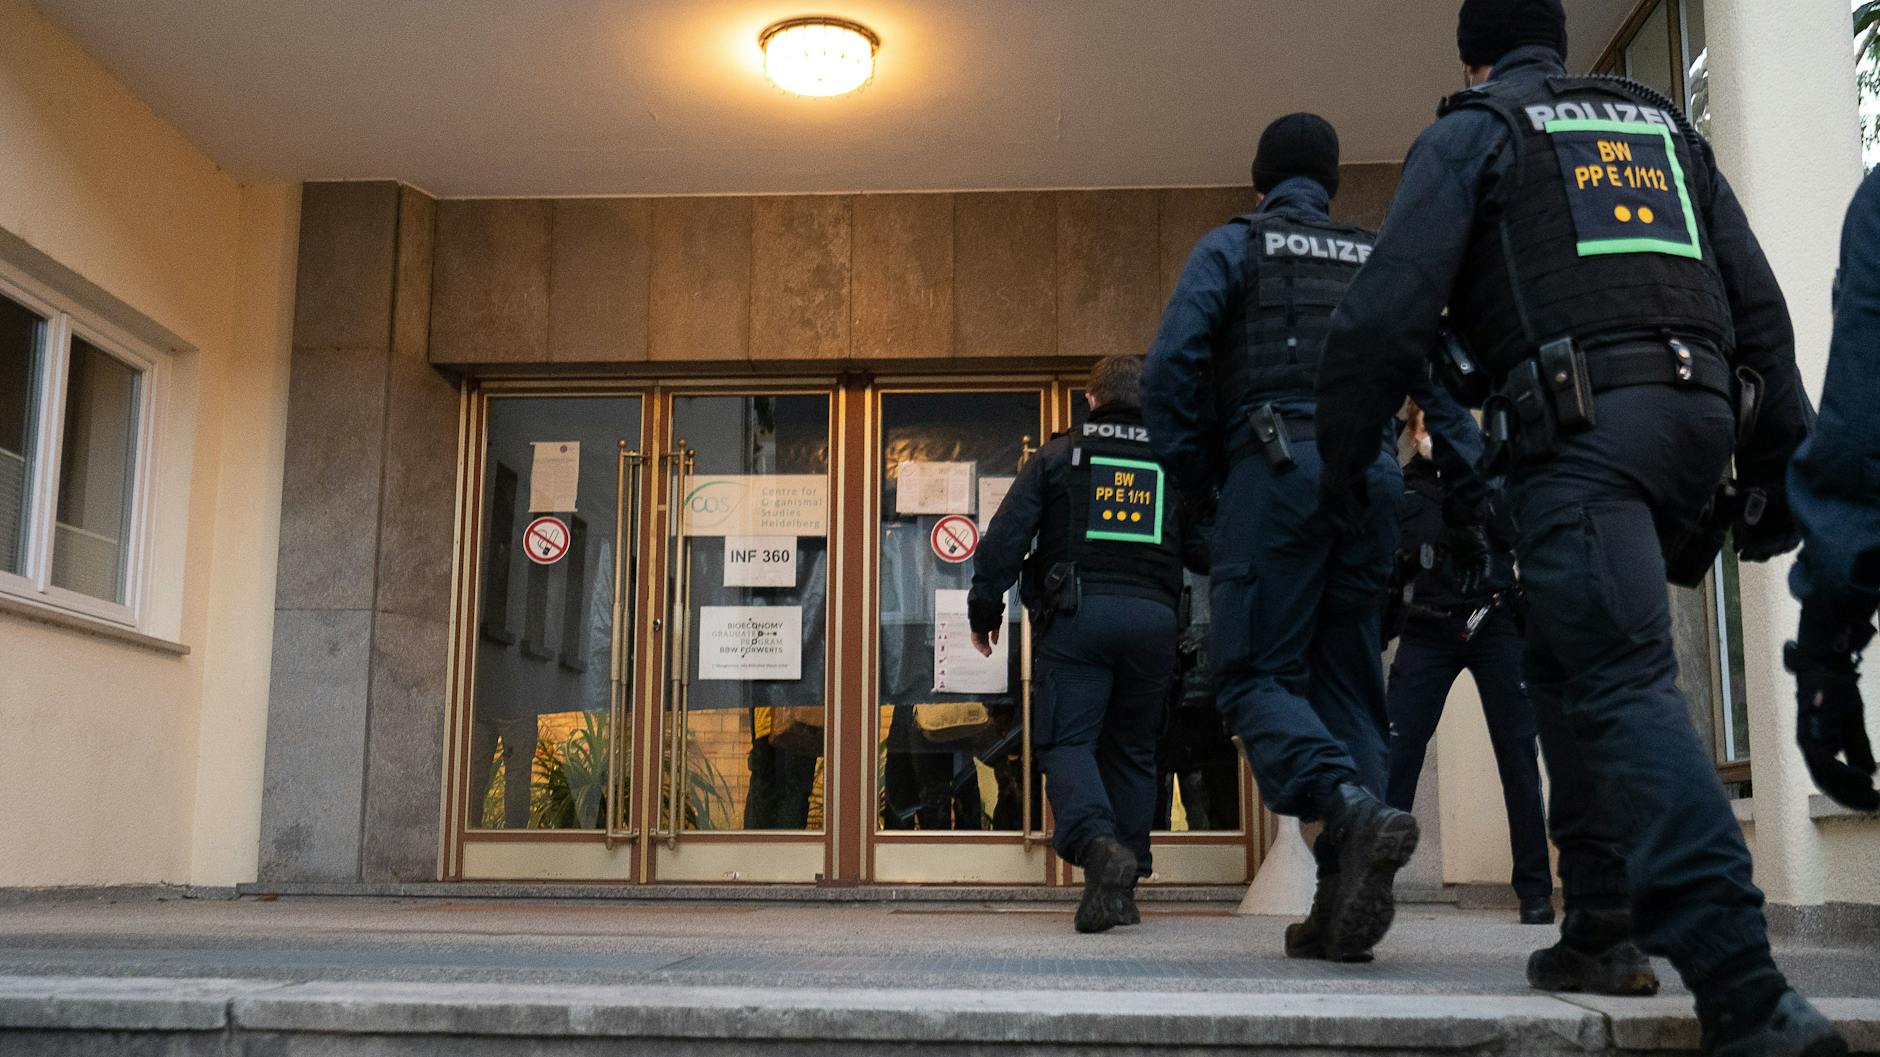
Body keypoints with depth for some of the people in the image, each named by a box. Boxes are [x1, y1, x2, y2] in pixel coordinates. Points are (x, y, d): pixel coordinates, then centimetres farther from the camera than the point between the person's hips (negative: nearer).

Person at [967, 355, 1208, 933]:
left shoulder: (1057, 457, 8)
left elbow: (1005, 536, 1)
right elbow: (1206, 552, 14)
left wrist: (984, 610, 8)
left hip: (1078, 613, -3)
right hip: (1152, 618, 3)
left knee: (1066, 740, -2)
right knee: (1132, 748, 13)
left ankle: (1097, 842, -30)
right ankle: (1123, 886, 10)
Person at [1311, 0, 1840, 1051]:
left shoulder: (1470, 134, 11)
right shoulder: (1666, 125, 27)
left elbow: (1390, 310, -2)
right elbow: (1759, 304, 19)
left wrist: (1344, 454, 7)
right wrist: (1780, 464, 19)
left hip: (1581, 425, -6)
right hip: (1699, 417, 6)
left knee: (1623, 684, -15)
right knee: (1570, 663, 18)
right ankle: (1603, 929, 15)